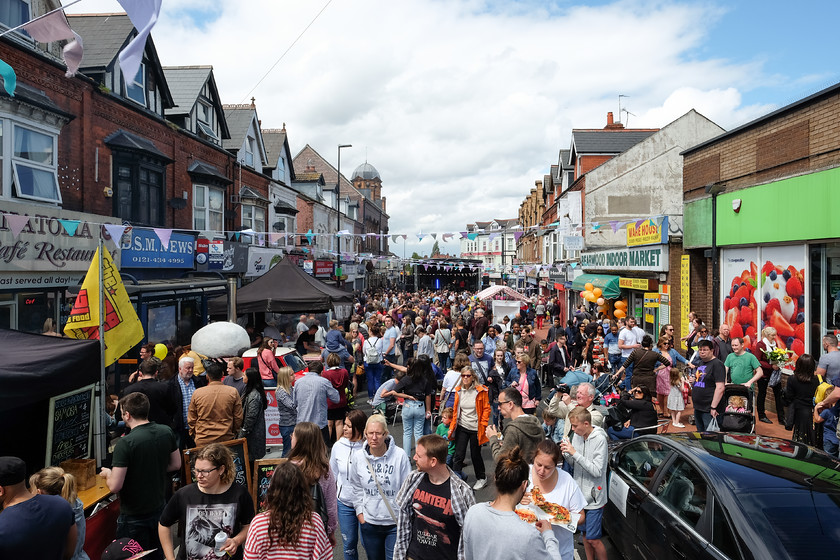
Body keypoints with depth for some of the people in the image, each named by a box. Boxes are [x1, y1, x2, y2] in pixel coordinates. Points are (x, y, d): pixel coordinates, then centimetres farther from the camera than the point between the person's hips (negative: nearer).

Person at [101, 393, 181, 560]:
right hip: (159, 508, 6)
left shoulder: (125, 443, -25)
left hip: (134, 517, -5)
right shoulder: (167, 432, -8)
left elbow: (115, 486, -22)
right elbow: (176, 464, 5)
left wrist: (107, 473, -3)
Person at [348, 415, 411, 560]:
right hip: (369, 522, 3)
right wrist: (360, 512, 4)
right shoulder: (359, 457, -5)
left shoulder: (399, 455, -15)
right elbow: (357, 487, 9)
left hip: (395, 522, -3)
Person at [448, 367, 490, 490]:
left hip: (475, 429, -3)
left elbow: (486, 409, -5)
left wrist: (483, 425, -10)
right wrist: (452, 426, 7)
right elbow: (455, 409, 11)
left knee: (475, 455, 10)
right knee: (459, 454, 2)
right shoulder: (459, 391, 2)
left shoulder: (481, 391, -11)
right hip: (462, 427, 3)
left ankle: (481, 478, 31)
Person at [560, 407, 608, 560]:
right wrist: (566, 453, -10)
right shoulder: (577, 435, 1)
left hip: (594, 497, -6)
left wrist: (575, 453, -25)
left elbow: (597, 470, -23)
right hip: (580, 494, 6)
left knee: (593, 539, 0)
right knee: (585, 534, 19)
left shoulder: (599, 439, -19)